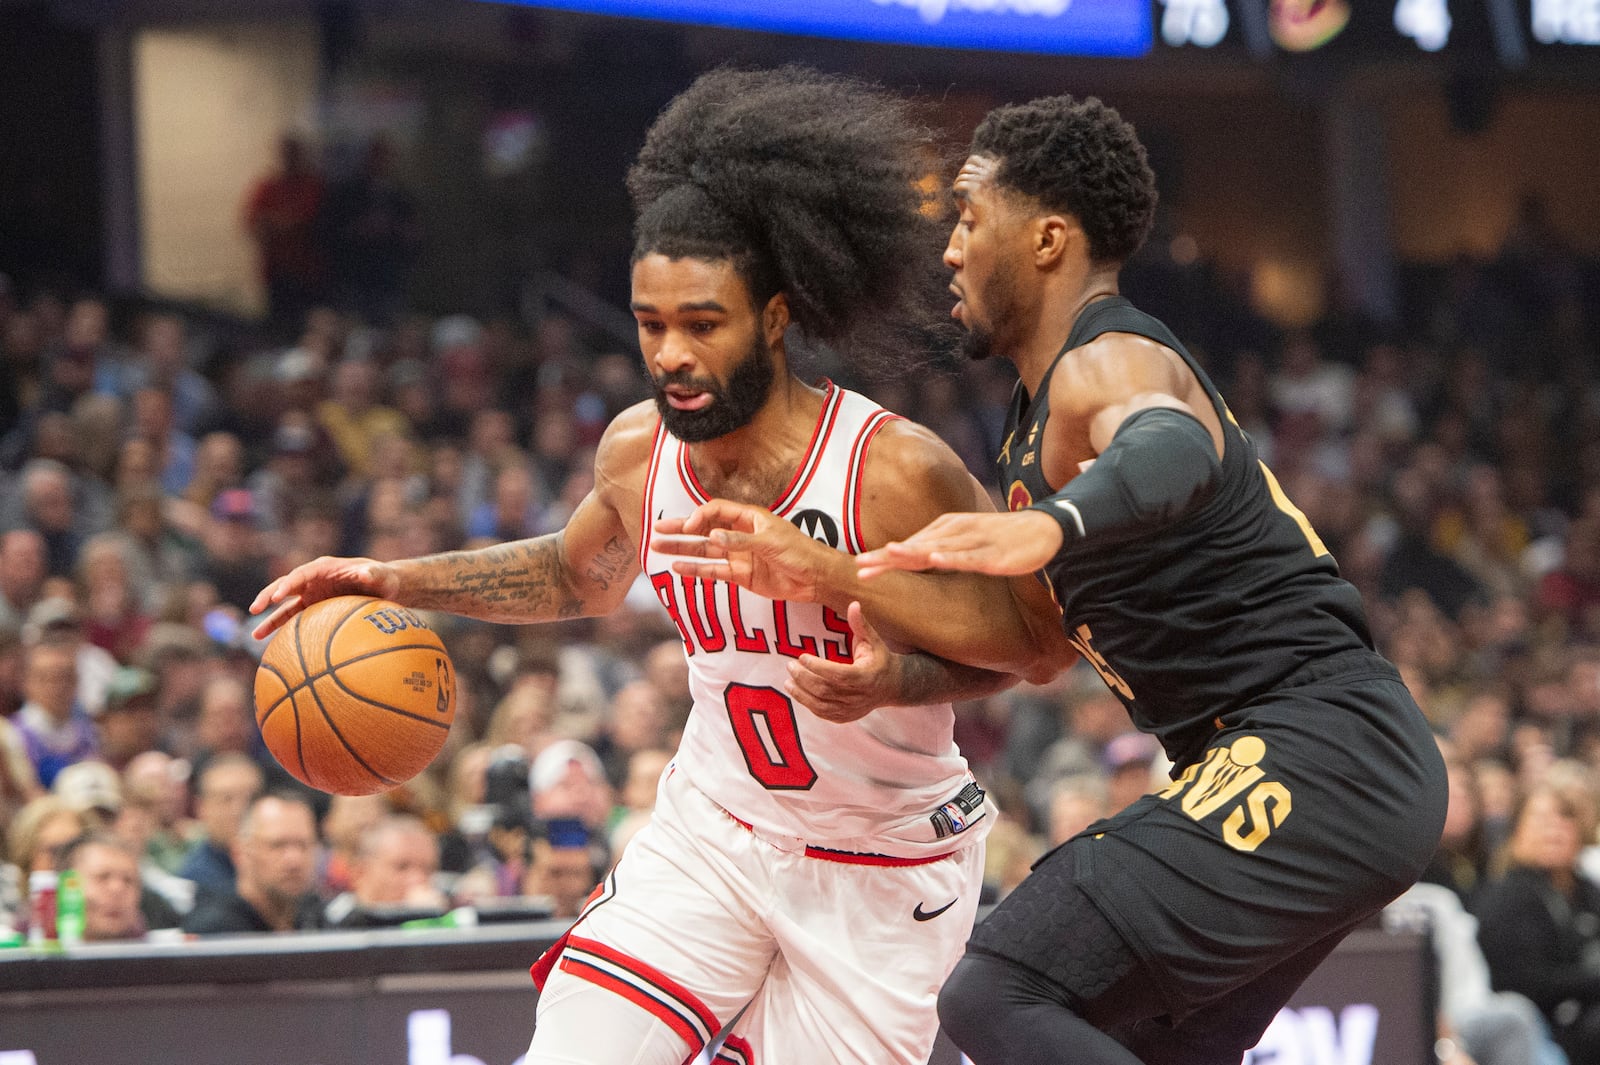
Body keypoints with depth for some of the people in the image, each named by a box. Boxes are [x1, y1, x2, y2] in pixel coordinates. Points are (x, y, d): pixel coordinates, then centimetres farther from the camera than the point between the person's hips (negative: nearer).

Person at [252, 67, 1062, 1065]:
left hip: (885, 865, -4)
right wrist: (398, 582, 6)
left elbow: (1026, 636, -14)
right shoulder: (637, 451, -7)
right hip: (714, 824, 4)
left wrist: (894, 679, -32)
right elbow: (580, 574, 16)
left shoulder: (894, 470, -25)